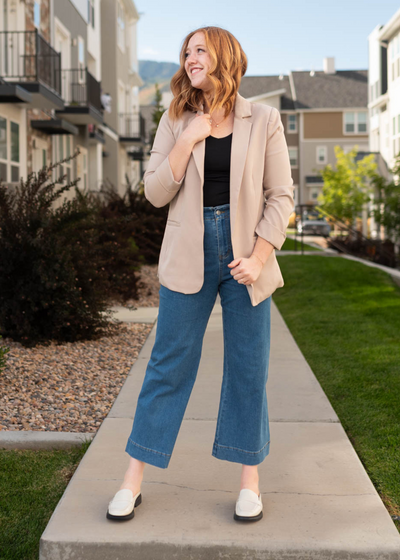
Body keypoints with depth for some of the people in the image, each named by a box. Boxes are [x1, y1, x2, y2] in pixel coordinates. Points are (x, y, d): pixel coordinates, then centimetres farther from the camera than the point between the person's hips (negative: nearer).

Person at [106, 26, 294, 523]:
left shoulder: (263, 120, 2)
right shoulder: (176, 121, 5)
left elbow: (281, 196, 0)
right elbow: (156, 193, -2)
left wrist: (258, 257, -11)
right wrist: (188, 140, -11)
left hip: (244, 256, 0)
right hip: (189, 256, 0)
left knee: (248, 368, 5)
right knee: (169, 365, 3)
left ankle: (249, 481, 20)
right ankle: (133, 480, 14)